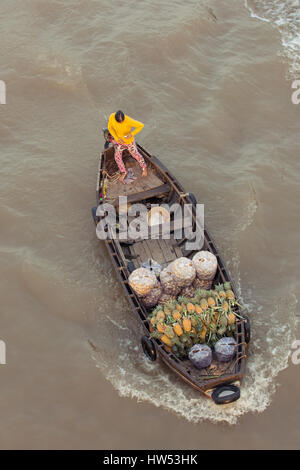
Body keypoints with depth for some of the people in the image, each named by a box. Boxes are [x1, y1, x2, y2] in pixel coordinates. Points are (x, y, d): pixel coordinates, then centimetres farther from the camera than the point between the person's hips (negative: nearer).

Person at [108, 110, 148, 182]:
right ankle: (123, 172, 34)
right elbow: (110, 127, -10)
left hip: (128, 140, -3)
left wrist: (132, 134, -34)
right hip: (118, 140, 3)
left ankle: (144, 168, 43)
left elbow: (141, 125, -27)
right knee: (117, 157, 9)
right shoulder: (112, 117, -27)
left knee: (135, 154, 16)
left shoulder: (128, 121, -38)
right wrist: (116, 138, -19)